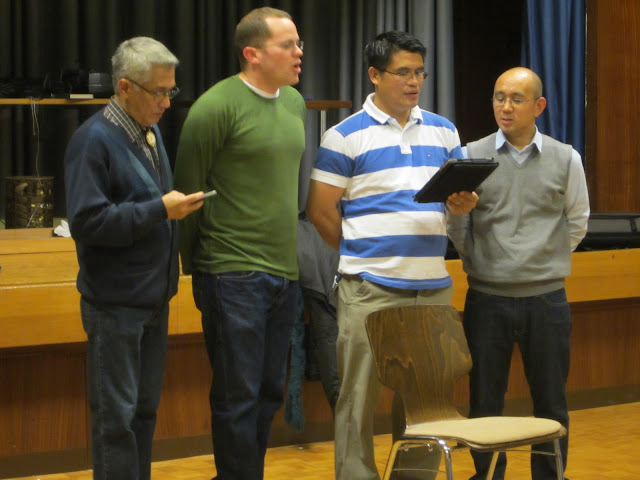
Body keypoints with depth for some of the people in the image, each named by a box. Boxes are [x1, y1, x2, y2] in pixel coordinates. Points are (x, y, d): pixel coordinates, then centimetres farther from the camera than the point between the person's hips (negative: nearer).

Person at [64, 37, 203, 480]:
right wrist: (160, 210, -21)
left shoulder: (151, 132, 10)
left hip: (155, 297, 8)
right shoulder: (94, 140, -15)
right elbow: (87, 221, -22)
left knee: (145, 409, 14)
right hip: (115, 304, -8)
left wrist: (181, 204, 5)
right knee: (116, 415, -1)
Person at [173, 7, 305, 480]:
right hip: (235, 276, -7)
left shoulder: (295, 103, 11)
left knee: (269, 392, 12)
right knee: (238, 397, -2)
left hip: (285, 271, 7)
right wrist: (193, 265, -2)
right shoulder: (217, 106, -11)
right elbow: (189, 190, -7)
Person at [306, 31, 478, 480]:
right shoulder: (345, 136, -2)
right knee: (360, 396, -2)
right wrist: (363, 255, 4)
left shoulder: (443, 131, 14)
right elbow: (321, 210, -2)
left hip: (433, 286, 4)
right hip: (370, 289, -4)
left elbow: (461, 196, 19)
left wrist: (463, 204, -5)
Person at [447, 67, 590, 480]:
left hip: (546, 298, 0)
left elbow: (578, 222, 11)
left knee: (551, 402, 7)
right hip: (486, 298, 0)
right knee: (485, 400, 6)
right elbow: (456, 223, 8)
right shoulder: (472, 157, 1)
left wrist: (547, 261, 9)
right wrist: (478, 260, 6)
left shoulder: (565, 159, 3)